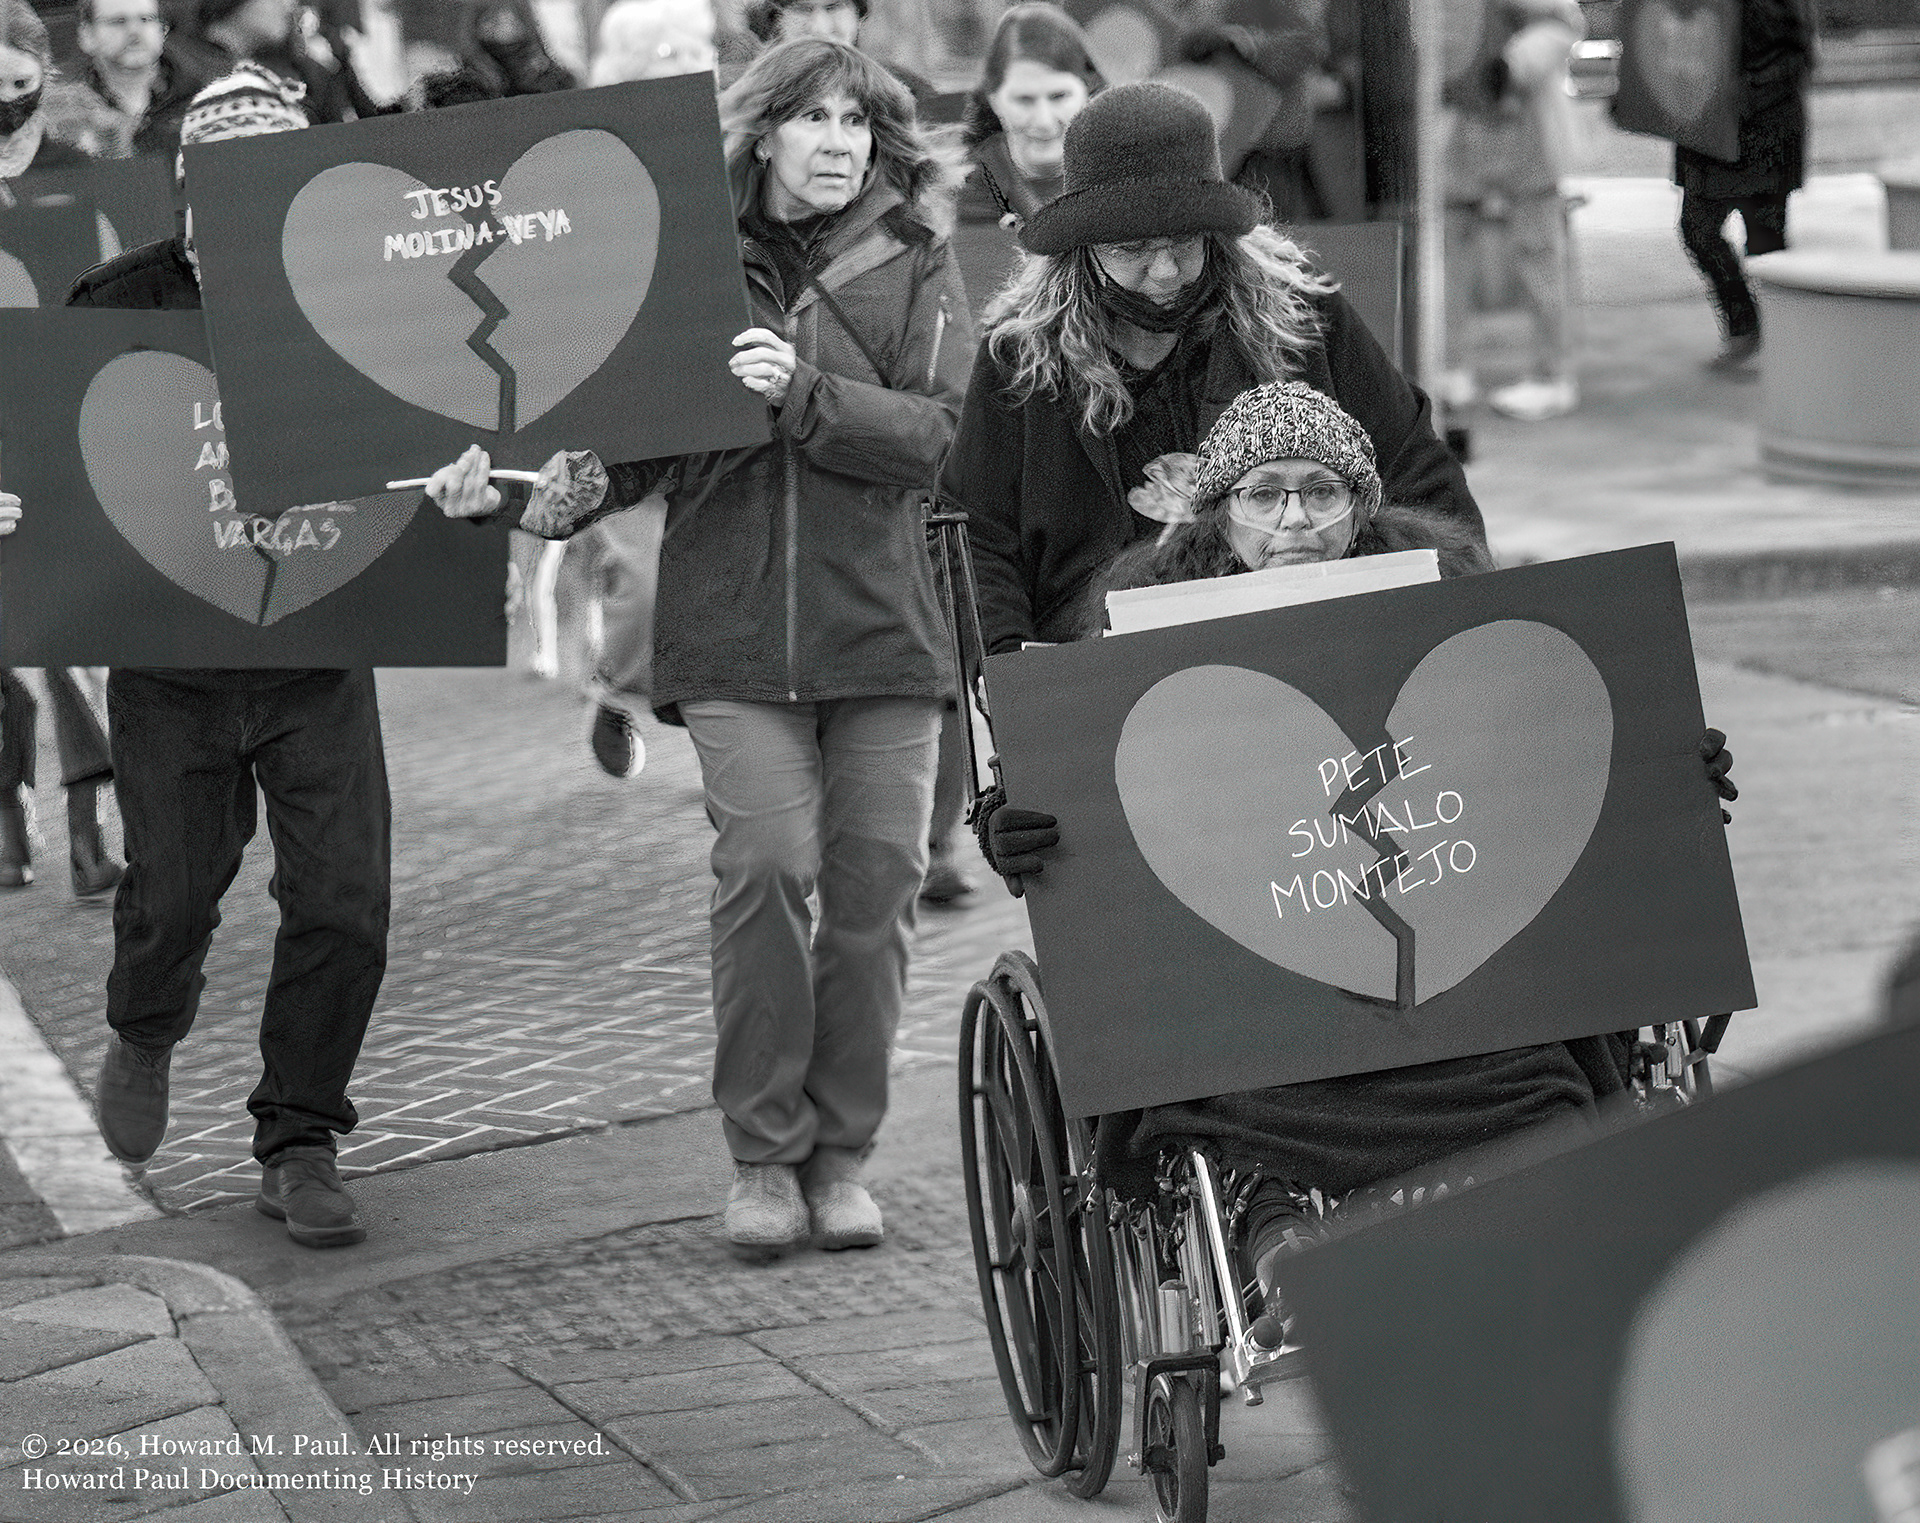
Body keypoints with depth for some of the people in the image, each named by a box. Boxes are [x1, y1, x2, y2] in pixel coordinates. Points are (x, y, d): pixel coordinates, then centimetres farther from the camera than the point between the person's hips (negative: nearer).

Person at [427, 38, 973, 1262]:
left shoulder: (913, 262, 6)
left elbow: (932, 433, -5)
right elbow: (635, 445, 11)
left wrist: (801, 393, -19)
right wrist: (522, 494, -6)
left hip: (883, 622, 0)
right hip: (733, 626, 0)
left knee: (875, 883, -1)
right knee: (766, 866, -13)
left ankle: (842, 1150, 13)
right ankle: (764, 1155, 0)